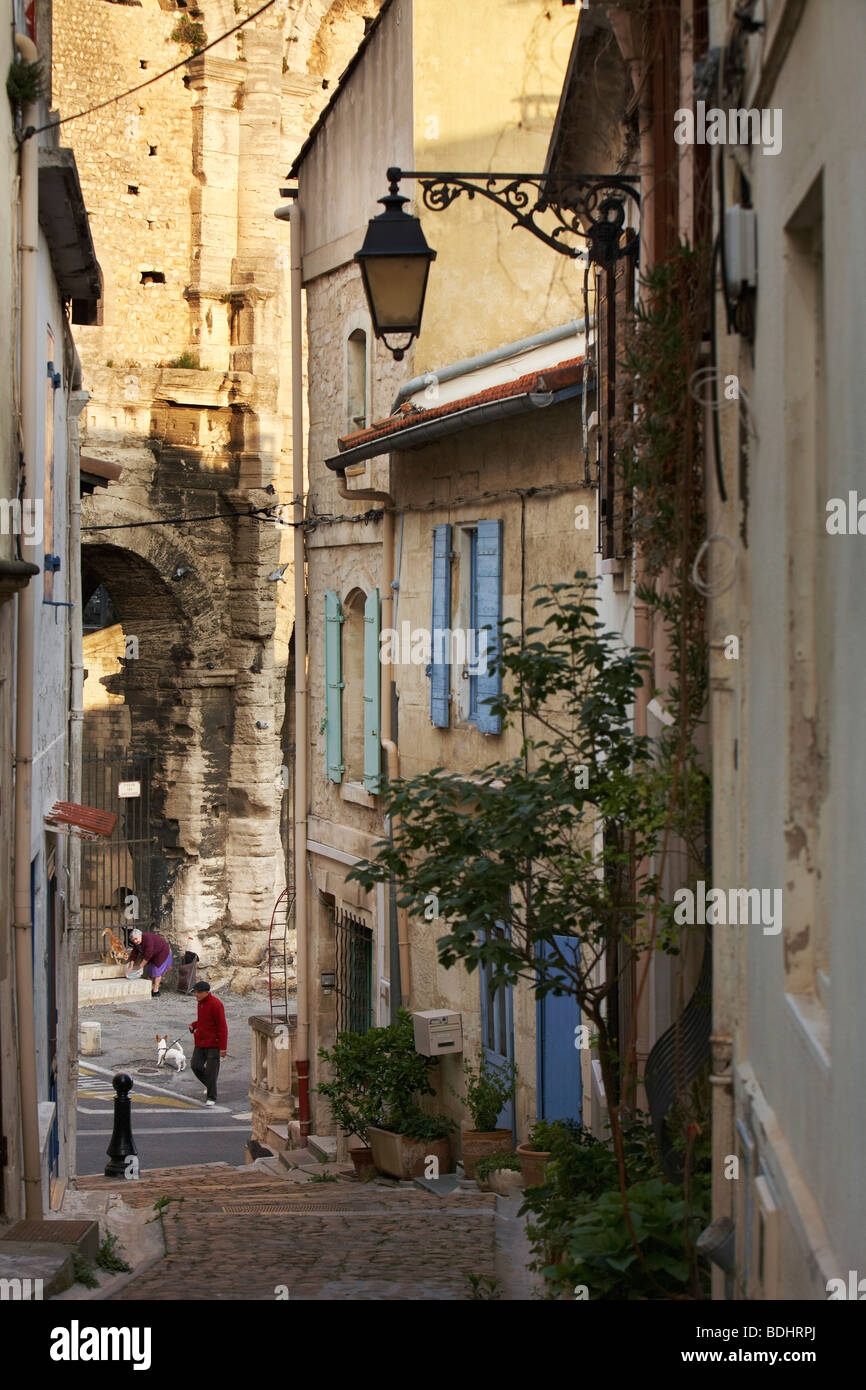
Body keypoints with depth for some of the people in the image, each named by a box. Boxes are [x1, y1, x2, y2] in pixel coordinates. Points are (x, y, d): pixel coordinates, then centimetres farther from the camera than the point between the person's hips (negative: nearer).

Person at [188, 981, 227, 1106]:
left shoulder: (215, 1004, -18)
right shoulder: (201, 1002, 7)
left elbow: (222, 1026, -18)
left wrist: (223, 1047, -20)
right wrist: (194, 1025, 4)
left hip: (213, 1043, -7)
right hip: (201, 1042, 7)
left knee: (211, 1070, -6)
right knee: (195, 1066, 0)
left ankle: (211, 1098, 5)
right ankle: (209, 1085, 26)